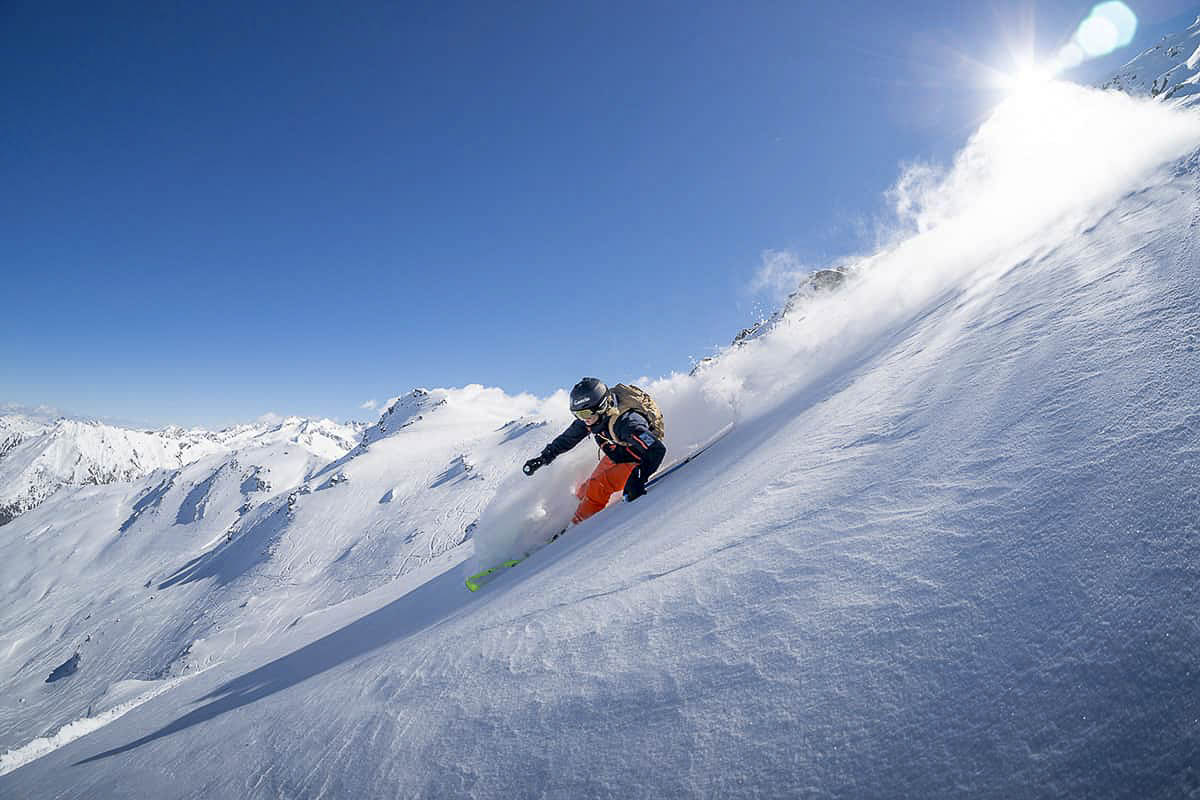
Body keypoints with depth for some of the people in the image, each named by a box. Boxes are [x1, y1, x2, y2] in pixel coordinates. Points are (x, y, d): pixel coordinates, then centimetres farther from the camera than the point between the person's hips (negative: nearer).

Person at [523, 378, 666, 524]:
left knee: (598, 488, -19)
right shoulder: (591, 414, -17)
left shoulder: (626, 421, -40)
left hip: (638, 462, -7)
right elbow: (569, 437, 1)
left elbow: (657, 449, -45)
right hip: (614, 455, 7)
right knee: (584, 490, 7)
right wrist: (544, 456, 5)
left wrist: (639, 479, -51)